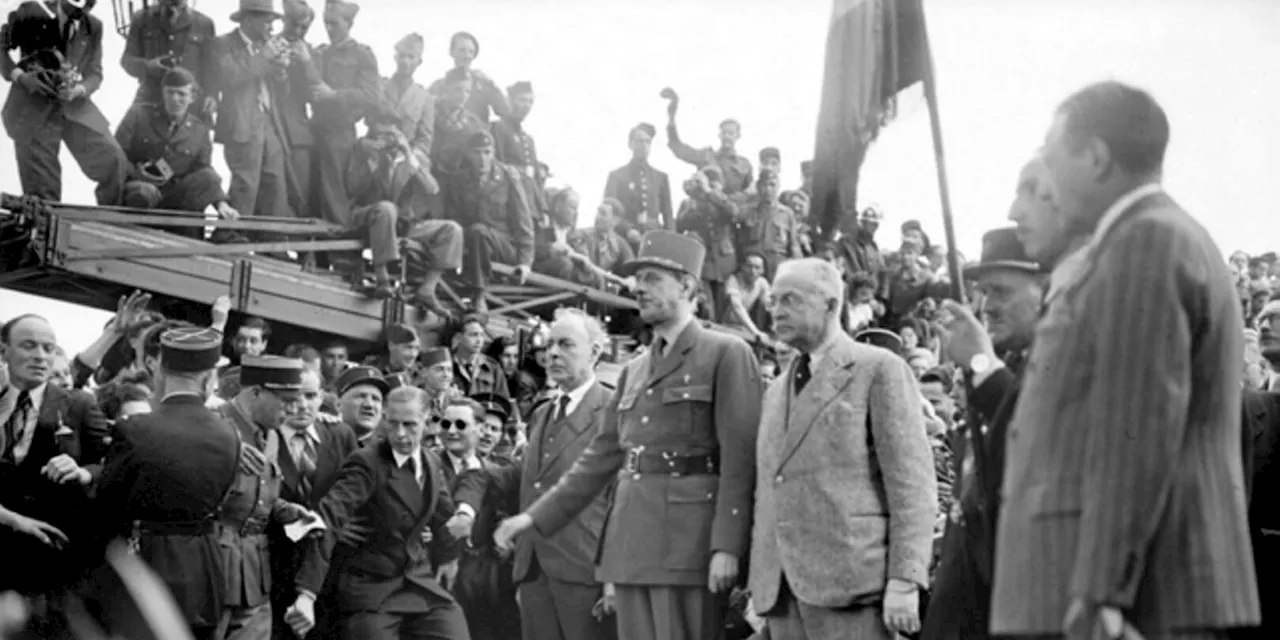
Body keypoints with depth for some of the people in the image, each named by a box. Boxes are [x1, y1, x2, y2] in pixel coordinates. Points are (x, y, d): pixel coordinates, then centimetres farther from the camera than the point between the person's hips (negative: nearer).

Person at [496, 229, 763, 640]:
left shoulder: (727, 355, -1)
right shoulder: (634, 371, 20)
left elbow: (740, 457, -8)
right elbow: (601, 458, 20)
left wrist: (727, 546, -16)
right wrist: (535, 517, 14)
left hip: (690, 541, -6)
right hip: (632, 544, 6)